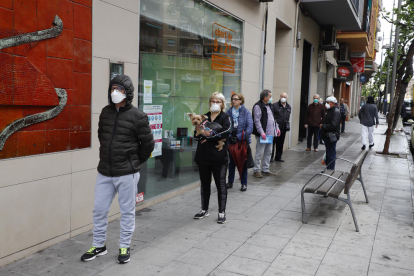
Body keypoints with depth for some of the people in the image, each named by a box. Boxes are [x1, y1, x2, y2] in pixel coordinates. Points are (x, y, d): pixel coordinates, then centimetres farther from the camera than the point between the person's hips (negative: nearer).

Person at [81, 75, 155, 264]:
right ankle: (99, 245, 30)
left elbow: (148, 144, -4)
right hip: (104, 172, 5)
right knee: (99, 210, 12)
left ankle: (124, 247, 24)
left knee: (127, 211, 8)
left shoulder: (137, 116, -10)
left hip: (127, 174, -5)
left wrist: (134, 163, 4)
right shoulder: (105, 112, 5)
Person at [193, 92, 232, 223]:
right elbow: (196, 134, 1)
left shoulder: (225, 118, -1)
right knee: (204, 183, 15)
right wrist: (204, 133, -19)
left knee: (220, 184, 5)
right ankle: (204, 210, 29)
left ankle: (222, 212, 15)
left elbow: (225, 133, -20)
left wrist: (208, 135, -16)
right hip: (203, 156, 4)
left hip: (218, 157, -4)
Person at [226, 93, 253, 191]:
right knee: (231, 162, 12)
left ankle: (244, 184, 17)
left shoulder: (246, 112, -6)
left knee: (243, 162, 7)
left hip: (243, 141, -2)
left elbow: (250, 127, -12)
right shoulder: (229, 112, 3)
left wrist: (239, 137, -18)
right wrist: (229, 136, -14)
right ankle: (230, 182, 23)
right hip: (231, 141, 3)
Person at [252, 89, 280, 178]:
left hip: (270, 133, 9)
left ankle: (265, 170, 24)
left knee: (268, 152, 14)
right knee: (259, 153, -4)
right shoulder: (258, 106, -12)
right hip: (262, 134, -9)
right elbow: (257, 121, -17)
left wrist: (277, 127, 16)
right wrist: (261, 132, -23)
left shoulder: (270, 106, 16)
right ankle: (256, 170, 5)